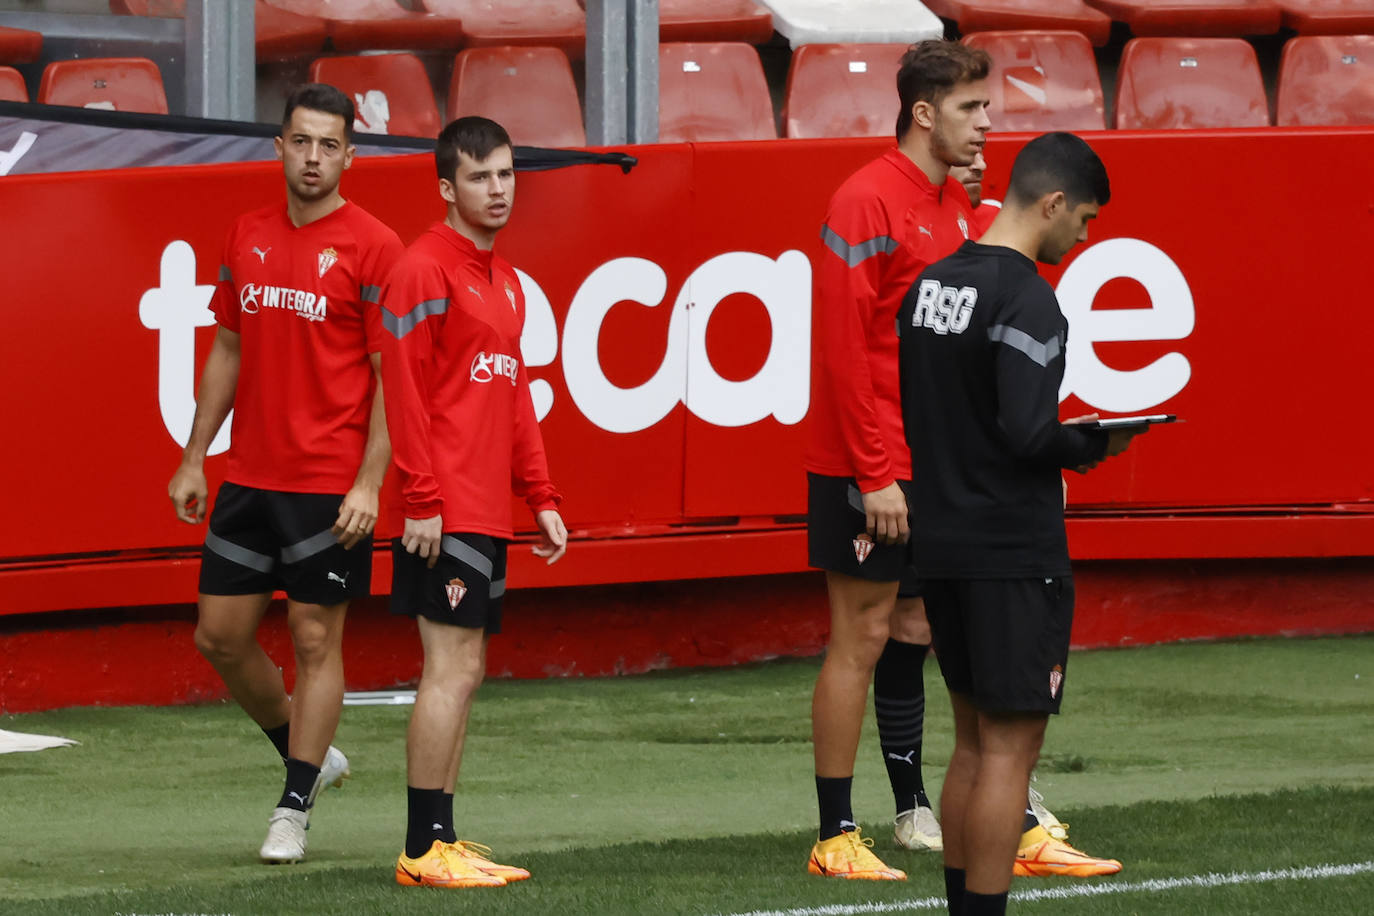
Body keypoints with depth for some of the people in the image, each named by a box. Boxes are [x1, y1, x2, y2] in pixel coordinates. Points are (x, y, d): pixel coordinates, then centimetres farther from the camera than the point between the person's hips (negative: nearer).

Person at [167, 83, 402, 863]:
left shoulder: (372, 248, -8)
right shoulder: (249, 237, 9)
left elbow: (392, 379, -9)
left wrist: (369, 484, -15)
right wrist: (195, 459, 15)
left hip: (331, 486, -6)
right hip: (249, 477, 6)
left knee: (316, 639, 0)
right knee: (220, 634, 8)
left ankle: (294, 810, 9)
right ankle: (307, 754, 29)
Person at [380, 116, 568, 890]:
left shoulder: (504, 279, 18)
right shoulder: (425, 271, -9)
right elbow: (403, 390, -13)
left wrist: (541, 496, 18)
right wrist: (422, 500, -18)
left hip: (487, 509, 9)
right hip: (447, 513, -9)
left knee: (464, 672, 9)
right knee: (452, 669, -10)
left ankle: (445, 843, 12)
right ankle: (426, 849, -8)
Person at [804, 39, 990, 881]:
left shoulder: (956, 205, 12)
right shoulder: (869, 201, -14)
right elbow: (842, 347, -17)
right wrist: (873, 474, -19)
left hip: (936, 465, 8)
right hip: (873, 470, -8)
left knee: (914, 631, 12)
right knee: (863, 638, -4)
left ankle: (916, 808, 20)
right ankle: (836, 836, 0)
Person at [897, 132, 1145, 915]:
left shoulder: (932, 284, 10)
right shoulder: (1026, 299, -17)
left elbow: (910, 411, 15)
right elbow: (1028, 433, -24)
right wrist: (1097, 444, -8)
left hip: (943, 546, 9)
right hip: (1016, 550, -9)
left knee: (975, 739, 16)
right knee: (1010, 746, -4)